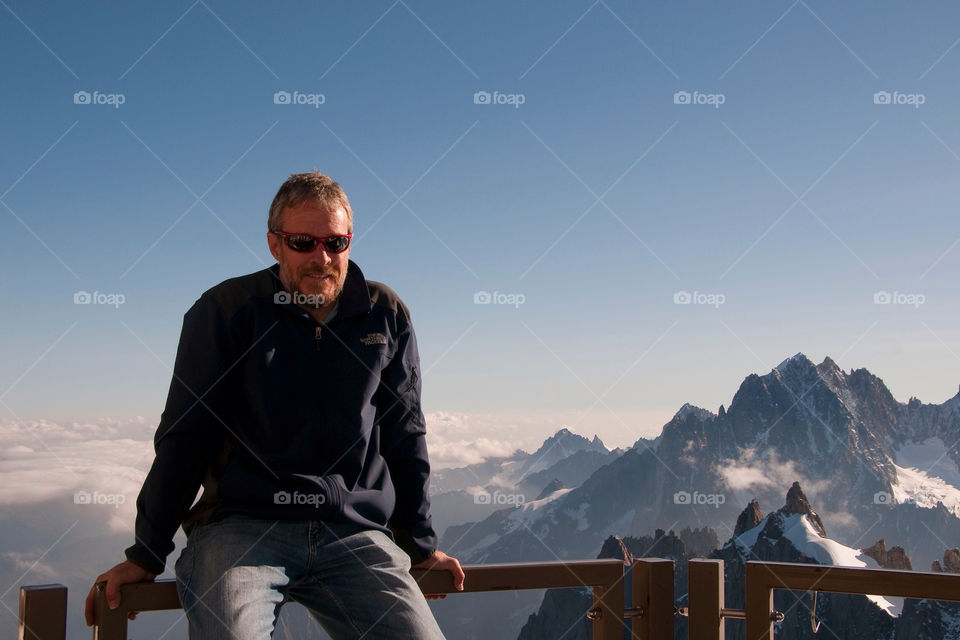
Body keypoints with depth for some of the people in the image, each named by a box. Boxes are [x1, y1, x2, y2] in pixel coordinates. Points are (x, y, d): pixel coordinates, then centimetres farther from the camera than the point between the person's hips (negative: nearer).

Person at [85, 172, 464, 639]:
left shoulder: (385, 315, 10)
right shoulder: (227, 310, 3)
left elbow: (405, 436, 17)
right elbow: (185, 435, 4)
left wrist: (421, 544, 18)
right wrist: (146, 555, 4)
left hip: (355, 534, 3)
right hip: (241, 525, -2)